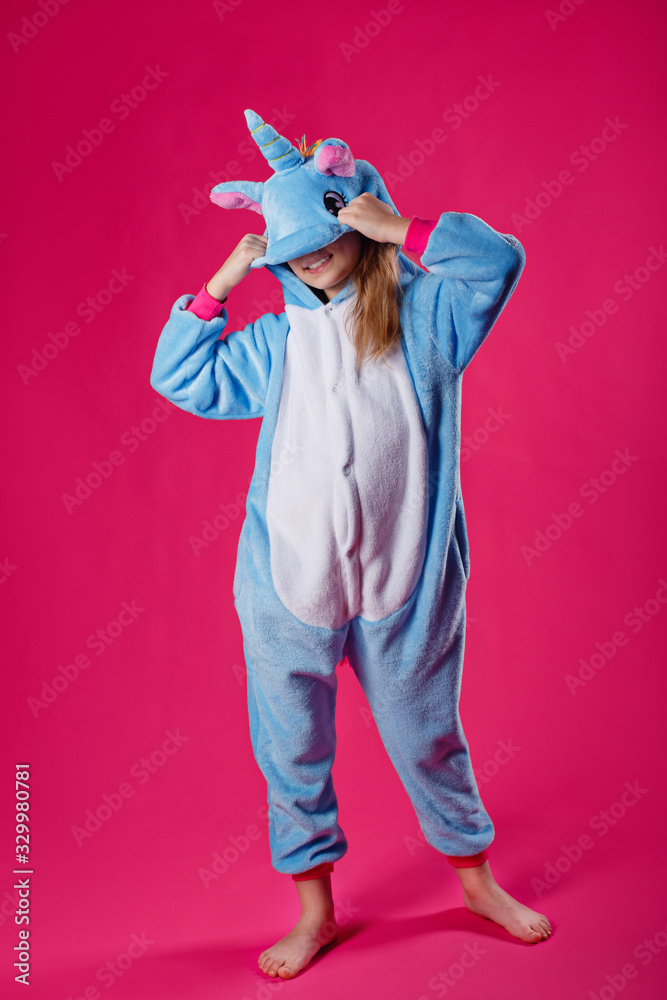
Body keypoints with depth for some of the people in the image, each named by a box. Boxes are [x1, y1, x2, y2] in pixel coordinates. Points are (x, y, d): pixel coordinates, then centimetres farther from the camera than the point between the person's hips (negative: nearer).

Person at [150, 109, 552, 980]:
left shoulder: (424, 313, 1)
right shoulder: (276, 338, 9)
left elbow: (500, 258, -13)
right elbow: (179, 379, 13)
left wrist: (394, 228, -14)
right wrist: (220, 283, 6)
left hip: (402, 580, -2)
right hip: (288, 581, 3)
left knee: (426, 736, 15)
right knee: (291, 749, 12)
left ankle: (475, 878, 42)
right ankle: (315, 909, 35)